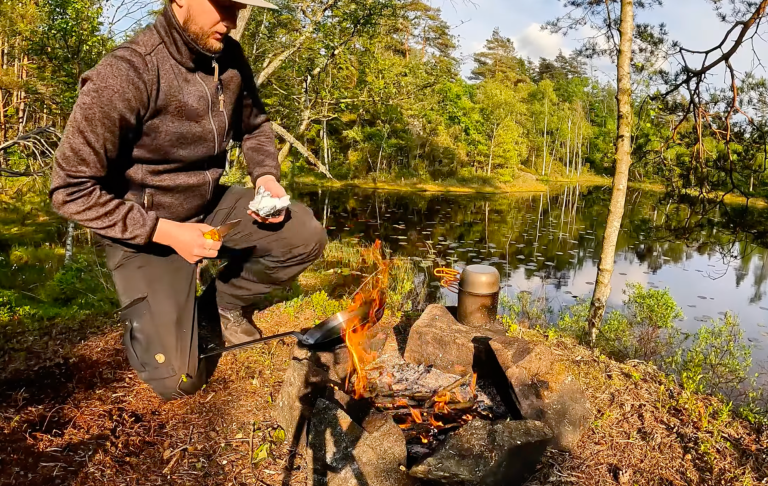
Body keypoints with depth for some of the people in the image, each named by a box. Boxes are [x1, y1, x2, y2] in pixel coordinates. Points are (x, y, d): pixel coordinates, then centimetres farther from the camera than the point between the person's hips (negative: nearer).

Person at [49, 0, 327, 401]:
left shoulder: (228, 58, -9)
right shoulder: (125, 73, -28)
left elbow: (254, 127, 10)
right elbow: (70, 191, -23)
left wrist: (266, 178, -10)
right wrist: (168, 232, -26)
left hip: (210, 205, 6)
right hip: (145, 229, -5)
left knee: (306, 237, -12)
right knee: (178, 380, -11)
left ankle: (225, 303, 12)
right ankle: (146, 316, 24)